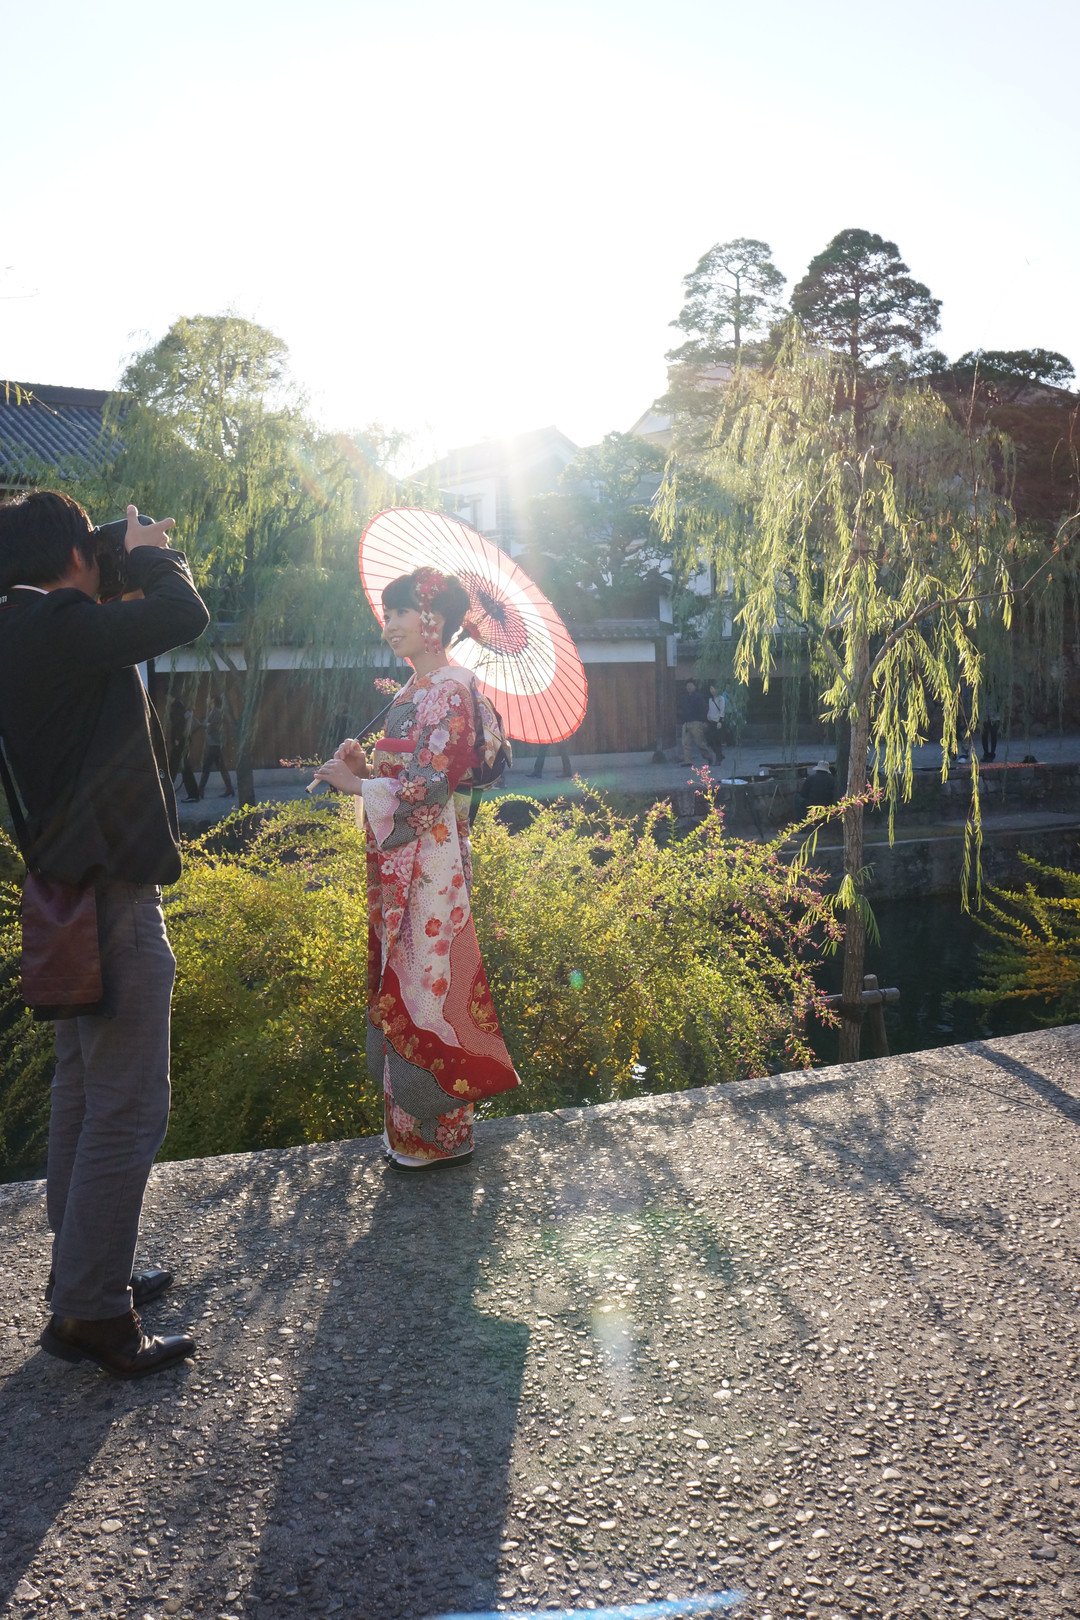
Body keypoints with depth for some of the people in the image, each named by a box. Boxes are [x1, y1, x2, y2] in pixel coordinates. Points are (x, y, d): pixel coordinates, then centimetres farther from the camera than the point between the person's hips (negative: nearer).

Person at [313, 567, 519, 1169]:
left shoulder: (449, 691, -13)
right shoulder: (419, 688, 16)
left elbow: (429, 785, -19)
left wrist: (356, 783, -11)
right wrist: (366, 765, 2)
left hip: (429, 863, -10)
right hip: (401, 862, 10)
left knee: (425, 984, -3)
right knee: (404, 983, 14)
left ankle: (442, 1134, 9)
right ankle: (413, 1123, 25)